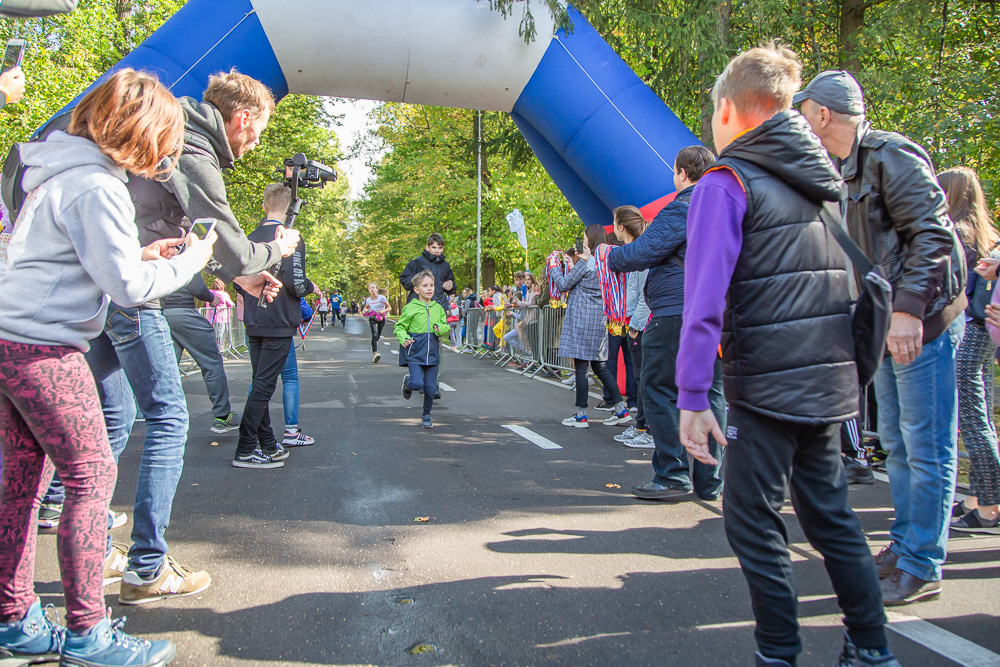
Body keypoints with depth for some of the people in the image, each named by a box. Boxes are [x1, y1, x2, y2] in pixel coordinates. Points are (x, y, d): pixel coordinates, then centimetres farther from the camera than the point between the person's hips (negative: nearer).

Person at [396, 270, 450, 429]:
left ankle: (426, 415, 25)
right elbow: (400, 327, 1)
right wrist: (403, 338, -18)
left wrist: (441, 329, -10)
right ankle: (407, 382, 22)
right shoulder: (410, 308, -5)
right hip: (415, 352, -3)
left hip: (432, 352, 4)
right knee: (417, 384, -16)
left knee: (431, 388, 4)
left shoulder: (438, 308, 8)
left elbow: (446, 327, 13)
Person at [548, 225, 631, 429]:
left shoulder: (585, 262, -11)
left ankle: (581, 415, 2)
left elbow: (564, 285, -6)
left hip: (581, 318, -8)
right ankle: (621, 409, 11)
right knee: (600, 366, 13)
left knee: (580, 366, -2)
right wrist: (573, 267, 19)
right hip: (599, 319, 8)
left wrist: (553, 266, 8)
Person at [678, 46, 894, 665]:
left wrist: (693, 398, -16)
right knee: (832, 514, 18)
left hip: (767, 384, -7)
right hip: (831, 381, 8)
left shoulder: (726, 183, -9)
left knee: (754, 522, 5)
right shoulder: (820, 179, 13)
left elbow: (705, 300, -18)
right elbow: (849, 282, 19)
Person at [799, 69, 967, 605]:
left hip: (921, 324, -10)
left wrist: (909, 310, -25)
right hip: (888, 325, 10)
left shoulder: (891, 155, -13)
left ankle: (921, 568, 7)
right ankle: (904, 545, 28)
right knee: (896, 442, 16)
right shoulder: (851, 169, 16)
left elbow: (932, 235, -20)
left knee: (926, 448, -2)